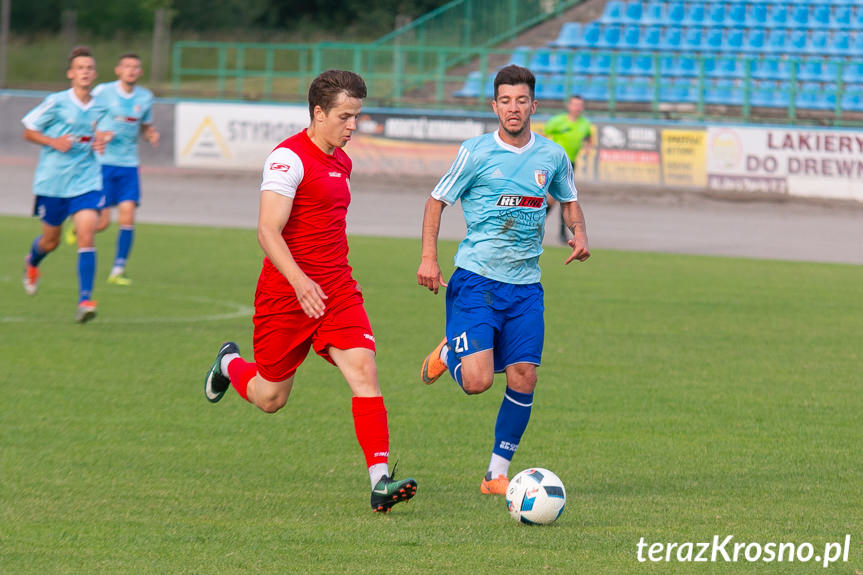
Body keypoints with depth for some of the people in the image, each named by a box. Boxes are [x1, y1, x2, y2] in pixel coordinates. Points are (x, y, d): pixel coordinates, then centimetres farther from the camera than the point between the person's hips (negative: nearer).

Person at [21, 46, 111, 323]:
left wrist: (100, 141, 0)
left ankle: (85, 300, -16)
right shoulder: (56, 102, -9)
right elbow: (29, 132, -2)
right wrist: (54, 142, -18)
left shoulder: (100, 108, 3)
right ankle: (32, 263, 50)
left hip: (86, 182, 2)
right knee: (51, 241, 13)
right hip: (52, 182, -2)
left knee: (86, 235, -16)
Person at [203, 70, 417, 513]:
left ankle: (380, 480, -20)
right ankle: (230, 365, 42)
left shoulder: (341, 162, 12)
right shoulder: (289, 158, -15)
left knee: (364, 372, -14)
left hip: (337, 292, 6)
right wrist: (300, 281, -36)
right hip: (285, 293, -6)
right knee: (270, 398, 7)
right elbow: (268, 232, -23)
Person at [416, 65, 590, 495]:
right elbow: (438, 199, 4)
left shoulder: (552, 156, 6)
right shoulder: (476, 152, -5)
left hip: (525, 286, 4)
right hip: (475, 280, -4)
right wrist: (429, 258, -4)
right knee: (477, 381, -16)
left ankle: (497, 474, 10)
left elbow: (569, 200, 25)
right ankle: (449, 352, 21)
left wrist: (579, 233, 4)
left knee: (523, 377, -5)